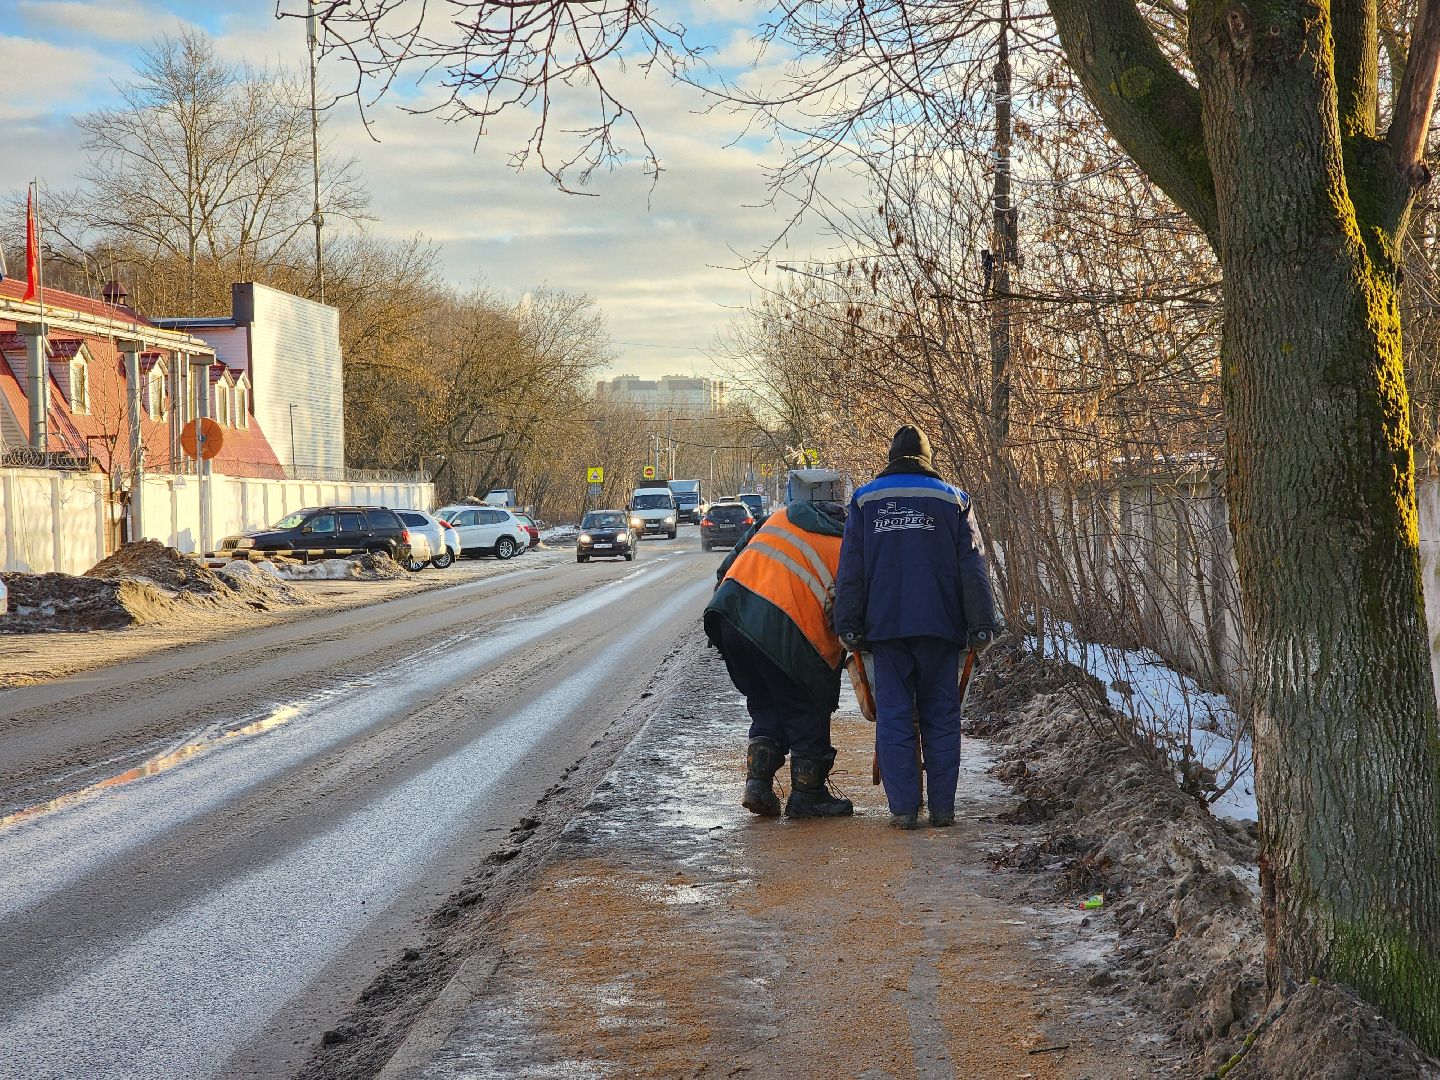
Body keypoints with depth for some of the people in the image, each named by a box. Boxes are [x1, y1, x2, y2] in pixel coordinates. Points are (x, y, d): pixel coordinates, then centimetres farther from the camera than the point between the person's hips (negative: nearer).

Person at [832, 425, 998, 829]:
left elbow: (850, 570, 5)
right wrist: (981, 626, 2)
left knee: (894, 716, 2)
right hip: (939, 626, 0)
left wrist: (849, 626, 5)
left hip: (886, 626, 0)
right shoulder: (954, 501, 8)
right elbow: (973, 570, 3)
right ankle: (943, 807, 4)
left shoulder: (865, 501, 9)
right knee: (941, 716, 6)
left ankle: (904, 807, -2)